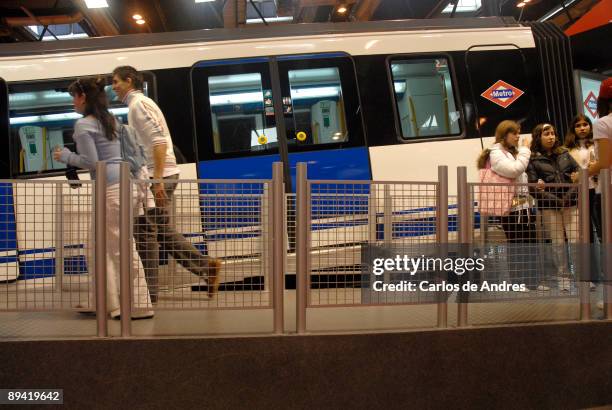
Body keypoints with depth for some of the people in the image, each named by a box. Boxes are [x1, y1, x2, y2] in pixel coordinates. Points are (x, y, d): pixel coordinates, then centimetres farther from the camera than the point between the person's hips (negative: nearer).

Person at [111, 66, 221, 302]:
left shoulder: (138, 103, -9)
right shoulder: (140, 103, 22)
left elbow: (158, 140, -21)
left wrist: (157, 179, -25)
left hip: (158, 176, -10)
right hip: (156, 176, 10)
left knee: (144, 232, -3)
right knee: (162, 231, 13)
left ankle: (149, 292, 3)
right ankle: (207, 267, 12)